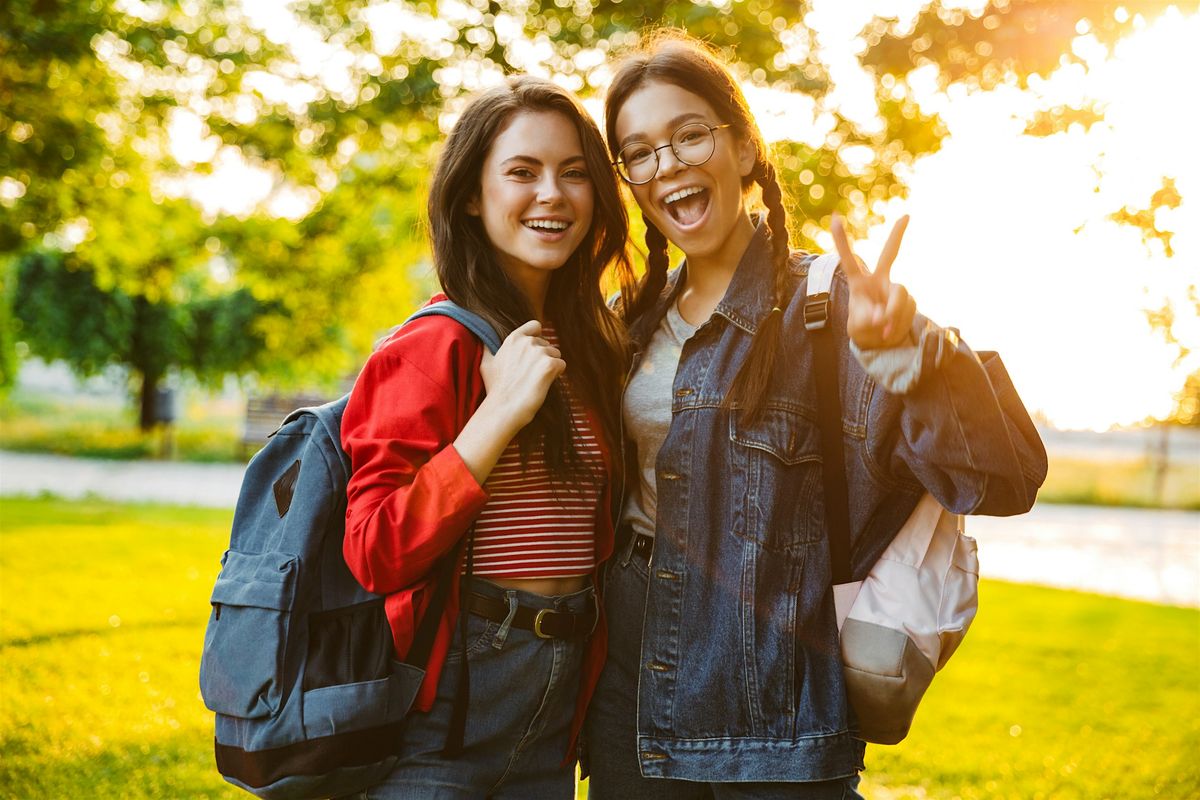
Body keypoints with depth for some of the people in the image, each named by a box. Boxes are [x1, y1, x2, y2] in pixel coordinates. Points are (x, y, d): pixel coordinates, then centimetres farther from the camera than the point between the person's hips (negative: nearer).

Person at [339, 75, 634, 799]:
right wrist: (500, 411, -24)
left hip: (557, 708, 6)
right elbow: (376, 555, -20)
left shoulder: (593, 346, 8)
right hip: (448, 699, -6)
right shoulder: (437, 347, -12)